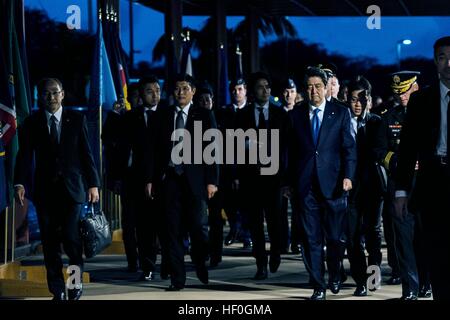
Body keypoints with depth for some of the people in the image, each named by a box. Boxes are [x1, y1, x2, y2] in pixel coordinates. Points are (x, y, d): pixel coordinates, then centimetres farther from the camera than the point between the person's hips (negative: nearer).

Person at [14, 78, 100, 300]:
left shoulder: (77, 119, 6)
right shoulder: (31, 123, 6)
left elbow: (86, 153, 5)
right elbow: (25, 155, 0)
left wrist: (93, 184, 0)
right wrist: (19, 183, -13)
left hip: (71, 188, -1)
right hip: (45, 190, 1)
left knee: (71, 238, -11)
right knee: (50, 243, 3)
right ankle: (58, 291, 12)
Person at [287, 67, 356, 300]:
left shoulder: (340, 113, 6)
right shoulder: (295, 115, 9)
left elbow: (349, 147, 2)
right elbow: (290, 151, 10)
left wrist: (348, 176, -9)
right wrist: (289, 182, 7)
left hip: (333, 184, -1)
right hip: (305, 185, 1)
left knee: (336, 237, 3)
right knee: (311, 239, 1)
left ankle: (335, 276, 28)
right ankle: (318, 287, 8)